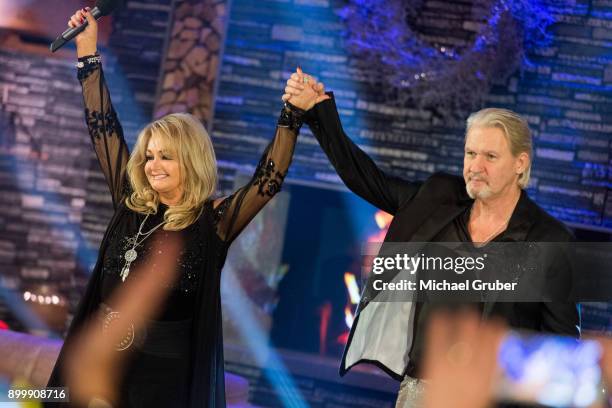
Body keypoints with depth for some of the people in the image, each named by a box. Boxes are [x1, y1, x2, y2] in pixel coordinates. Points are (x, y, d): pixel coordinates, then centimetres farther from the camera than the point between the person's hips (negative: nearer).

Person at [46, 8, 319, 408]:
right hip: (100, 361, 4)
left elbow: (269, 179, -12)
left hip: (162, 372, -4)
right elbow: (104, 130, 11)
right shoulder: (131, 205, 7)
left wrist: (293, 115, -21)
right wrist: (87, 49, 12)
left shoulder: (213, 221, -4)